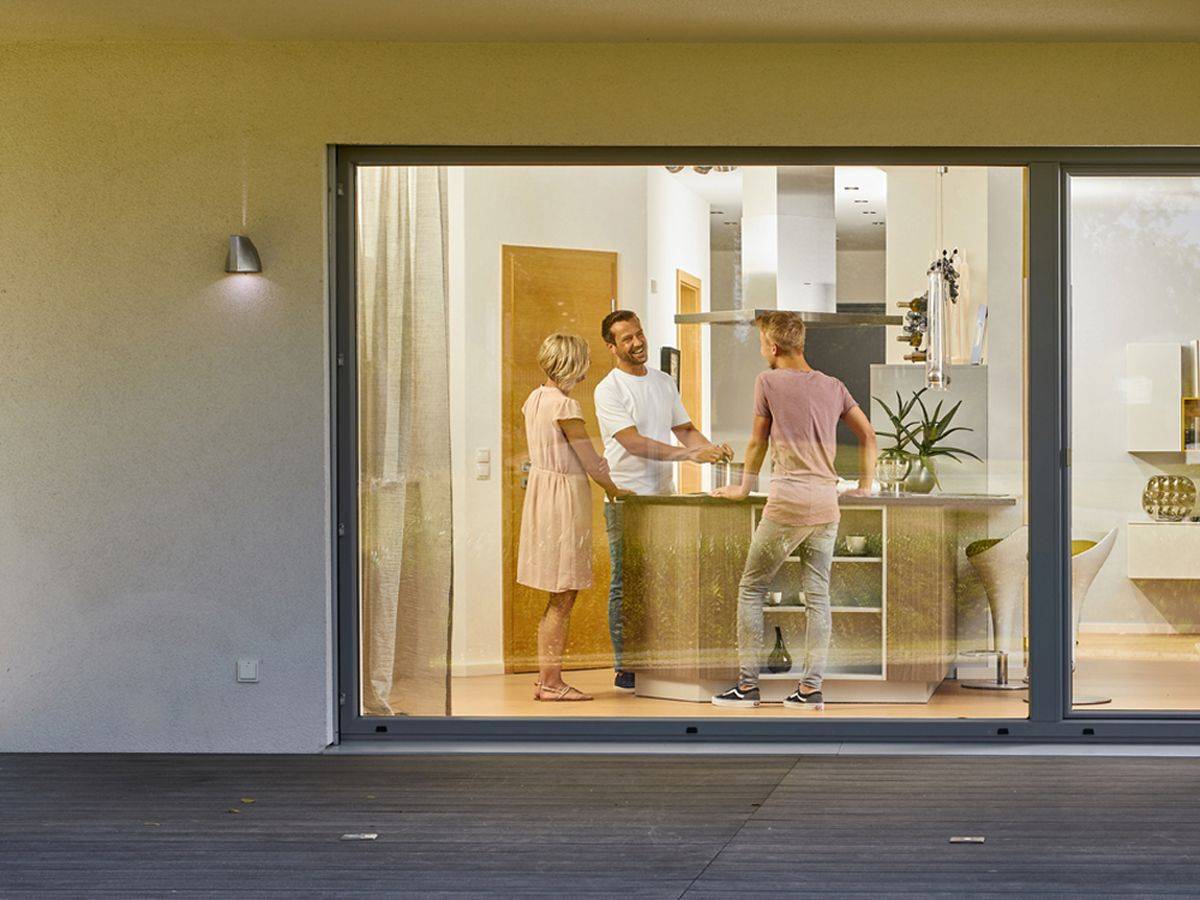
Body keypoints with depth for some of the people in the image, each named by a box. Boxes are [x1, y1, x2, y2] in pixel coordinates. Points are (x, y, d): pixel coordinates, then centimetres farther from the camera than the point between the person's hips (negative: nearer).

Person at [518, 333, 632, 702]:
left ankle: (547, 679, 17)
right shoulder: (565, 405, -17)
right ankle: (551, 681, 2)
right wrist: (615, 490, 6)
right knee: (563, 597, -2)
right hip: (565, 495, -9)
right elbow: (590, 461, -12)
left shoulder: (535, 399, 10)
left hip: (541, 488, 9)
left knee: (560, 597, 14)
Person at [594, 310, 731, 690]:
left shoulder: (663, 382, 13)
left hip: (664, 495, 7)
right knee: (626, 585, -2)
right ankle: (625, 668, 3)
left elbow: (684, 429, 15)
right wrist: (690, 454, -27)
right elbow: (634, 443, -20)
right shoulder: (609, 390, -10)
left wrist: (712, 449, -7)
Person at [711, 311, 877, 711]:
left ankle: (747, 685, 5)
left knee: (752, 588, 6)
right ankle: (811, 688, 5)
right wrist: (864, 486, 23)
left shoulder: (769, 382, -1)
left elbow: (757, 442, 8)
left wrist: (743, 488, 21)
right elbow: (868, 435, 17)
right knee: (818, 596, 7)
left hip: (787, 505, -5)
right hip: (827, 505, 5)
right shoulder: (833, 386, 12)